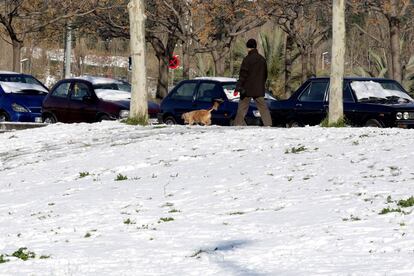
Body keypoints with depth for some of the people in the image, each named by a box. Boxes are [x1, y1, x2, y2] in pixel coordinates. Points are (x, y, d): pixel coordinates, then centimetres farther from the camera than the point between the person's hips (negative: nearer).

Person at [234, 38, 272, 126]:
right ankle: (268, 124, -4)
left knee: (242, 108, 1)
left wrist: (239, 86, -13)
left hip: (247, 89, -5)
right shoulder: (262, 59, 10)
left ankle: (238, 124, -3)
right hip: (259, 89, 5)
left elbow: (243, 74, -14)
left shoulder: (247, 59, -10)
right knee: (263, 107, 5)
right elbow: (265, 75, 17)